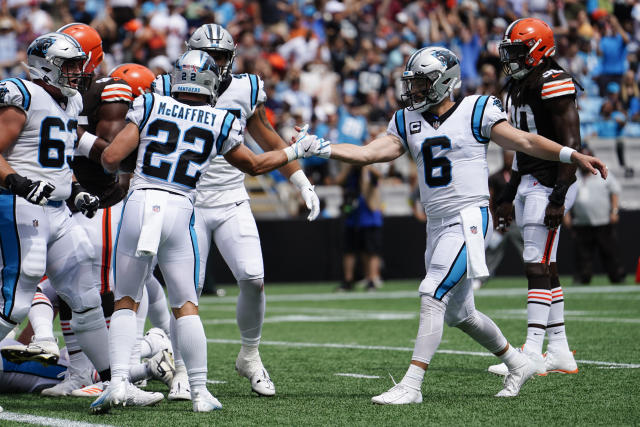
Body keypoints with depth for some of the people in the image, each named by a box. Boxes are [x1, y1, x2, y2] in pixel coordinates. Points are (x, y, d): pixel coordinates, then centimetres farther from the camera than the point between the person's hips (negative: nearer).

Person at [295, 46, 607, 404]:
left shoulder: (475, 112, -4)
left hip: (469, 218, -7)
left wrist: (572, 155, -15)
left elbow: (525, 141, -6)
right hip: (438, 224, 7)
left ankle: (412, 385, -18)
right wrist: (320, 148, -4)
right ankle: (517, 363, 34)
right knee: (458, 312, 14)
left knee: (433, 297, -17)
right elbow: (367, 153, 7)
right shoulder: (408, 122, 12)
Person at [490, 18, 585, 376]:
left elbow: (571, 145, -18)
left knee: (538, 267, -12)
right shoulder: (519, 88, 16)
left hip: (550, 183, -10)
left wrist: (558, 198, -23)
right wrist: (509, 196, 23)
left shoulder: (554, 85, -13)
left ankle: (533, 354, -13)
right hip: (529, 183, 10)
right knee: (546, 268, 9)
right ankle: (560, 351, 13)